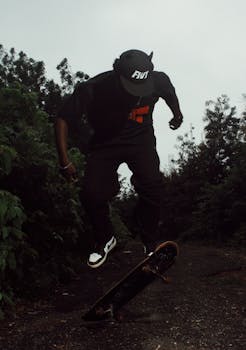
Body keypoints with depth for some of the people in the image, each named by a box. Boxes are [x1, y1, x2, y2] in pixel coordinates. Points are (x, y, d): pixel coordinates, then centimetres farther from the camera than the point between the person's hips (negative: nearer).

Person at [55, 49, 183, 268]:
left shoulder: (158, 81, -18)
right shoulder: (92, 89, -26)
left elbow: (170, 93, 8)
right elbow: (63, 119, -16)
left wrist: (177, 115, 27)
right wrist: (65, 161, -20)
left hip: (141, 140, 1)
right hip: (104, 143, 0)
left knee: (152, 187, -22)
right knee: (92, 195, -17)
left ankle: (151, 243, 3)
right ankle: (105, 239, 14)